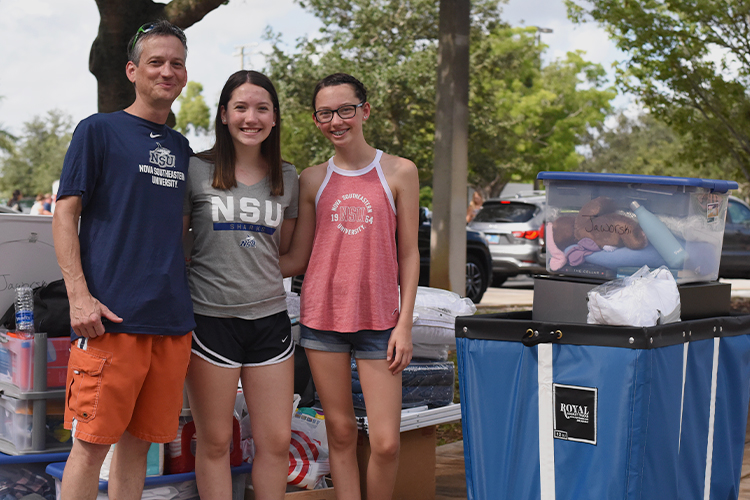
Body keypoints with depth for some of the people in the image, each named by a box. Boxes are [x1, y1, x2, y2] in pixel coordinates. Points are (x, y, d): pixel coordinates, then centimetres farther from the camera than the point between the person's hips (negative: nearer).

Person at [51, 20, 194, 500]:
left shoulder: (181, 148, 17)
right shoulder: (98, 130, 1)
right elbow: (65, 214, -3)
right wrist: (79, 296, -13)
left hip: (172, 318, 5)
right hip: (111, 317, -5)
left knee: (140, 439, 9)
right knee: (93, 440, -4)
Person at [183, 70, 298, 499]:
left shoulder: (288, 178, 10)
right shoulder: (196, 170, -2)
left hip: (270, 317, 3)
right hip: (210, 316, -3)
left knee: (277, 440, 5)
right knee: (215, 442, 5)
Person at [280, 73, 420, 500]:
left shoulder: (399, 172, 2)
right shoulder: (312, 180, 6)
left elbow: (408, 254, 3)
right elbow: (296, 259, 9)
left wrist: (404, 324, -3)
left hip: (378, 320, -1)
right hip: (322, 316, 2)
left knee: (386, 442, -6)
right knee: (341, 433, 6)